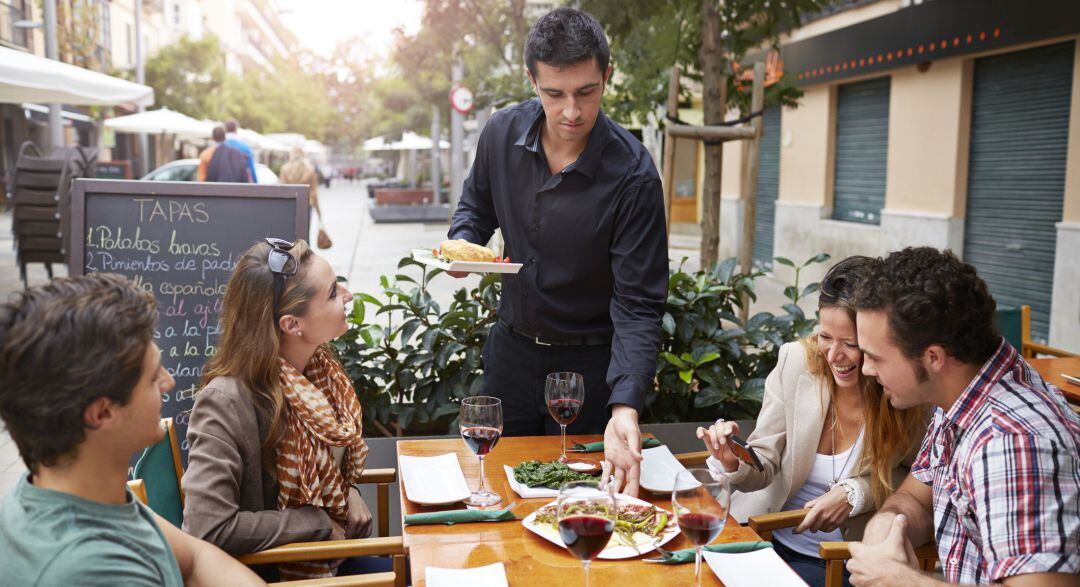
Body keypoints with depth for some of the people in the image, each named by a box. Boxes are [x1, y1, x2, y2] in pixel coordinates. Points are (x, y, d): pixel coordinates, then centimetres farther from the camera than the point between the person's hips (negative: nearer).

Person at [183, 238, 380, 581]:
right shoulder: (226, 402, -27)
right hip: (275, 569, -6)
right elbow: (207, 528, -29)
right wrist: (320, 523, -21)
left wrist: (349, 491, -5)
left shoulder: (320, 365, -6)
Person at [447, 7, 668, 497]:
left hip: (590, 364, -3)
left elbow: (637, 306, -23)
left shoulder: (632, 175, -23)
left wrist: (625, 407, -35)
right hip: (510, 348, 4)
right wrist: (462, 242, -10)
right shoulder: (502, 133, -9)